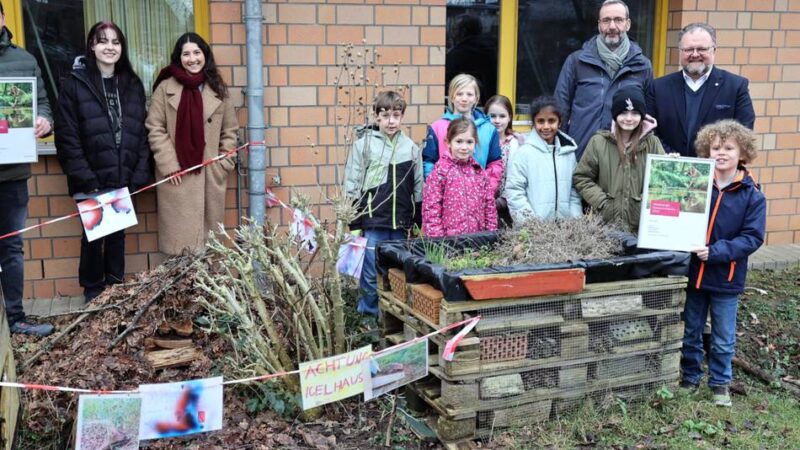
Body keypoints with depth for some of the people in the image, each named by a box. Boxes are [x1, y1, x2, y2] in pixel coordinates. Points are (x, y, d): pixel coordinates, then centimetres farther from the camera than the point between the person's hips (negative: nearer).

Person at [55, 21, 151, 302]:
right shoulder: (74, 84, -3)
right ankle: (93, 292, 21)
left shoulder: (133, 85, 9)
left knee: (118, 234, 12)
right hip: (91, 181, -3)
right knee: (93, 236, 5)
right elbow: (67, 137, -8)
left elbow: (142, 134, 8)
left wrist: (139, 175, -2)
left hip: (123, 179, 3)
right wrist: (85, 179, -14)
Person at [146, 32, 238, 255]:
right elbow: (155, 130, -2)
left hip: (211, 175, 2)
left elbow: (230, 130, 11)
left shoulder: (218, 88, 9)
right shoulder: (165, 88, 1)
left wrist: (224, 164, 2)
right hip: (177, 175, -2)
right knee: (180, 235, -1)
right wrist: (168, 165, -9)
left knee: (209, 230, 6)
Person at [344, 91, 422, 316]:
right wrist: (354, 223, -4)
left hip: (401, 222, 3)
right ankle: (369, 314, 16)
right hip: (373, 220, -3)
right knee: (372, 273, 0)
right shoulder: (364, 144, -2)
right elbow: (351, 187, -1)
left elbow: (418, 188, 12)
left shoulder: (411, 147, 7)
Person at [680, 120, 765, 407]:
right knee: (690, 333, 15)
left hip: (726, 278, -2)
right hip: (692, 273, 2)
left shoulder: (752, 195, -8)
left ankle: (720, 384, 30)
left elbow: (753, 238, -13)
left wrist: (716, 252, -24)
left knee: (723, 340, 12)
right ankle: (690, 378, 33)